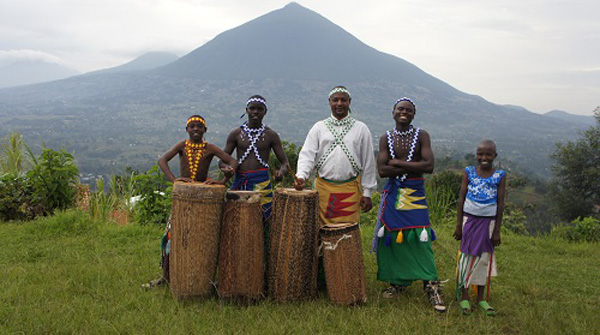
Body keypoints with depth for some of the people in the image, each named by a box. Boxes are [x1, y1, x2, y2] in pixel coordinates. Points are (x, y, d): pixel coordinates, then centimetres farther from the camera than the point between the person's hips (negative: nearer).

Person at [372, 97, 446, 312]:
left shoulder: (421, 136, -1)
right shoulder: (386, 138, 3)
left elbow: (429, 166, -14)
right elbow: (382, 170, -8)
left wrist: (398, 163, -12)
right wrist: (413, 167, -12)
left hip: (415, 194, -2)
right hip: (392, 193, 2)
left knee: (420, 239, -6)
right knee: (392, 237, 4)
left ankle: (432, 286, 3)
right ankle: (398, 281, 22)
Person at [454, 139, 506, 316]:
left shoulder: (500, 176, -2)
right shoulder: (469, 172, -2)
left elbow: (500, 204, -1)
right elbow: (461, 199, 0)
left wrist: (497, 230, -1)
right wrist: (458, 225, -2)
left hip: (488, 222, 1)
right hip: (470, 219, 0)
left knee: (485, 258, 7)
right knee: (467, 256, 4)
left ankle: (480, 298, 19)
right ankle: (464, 296, 14)